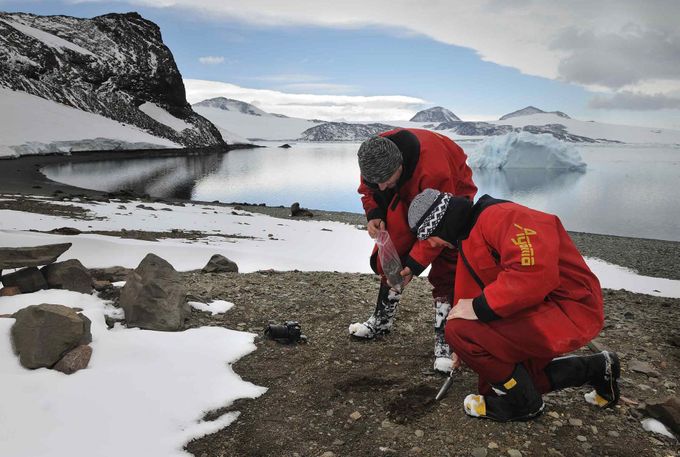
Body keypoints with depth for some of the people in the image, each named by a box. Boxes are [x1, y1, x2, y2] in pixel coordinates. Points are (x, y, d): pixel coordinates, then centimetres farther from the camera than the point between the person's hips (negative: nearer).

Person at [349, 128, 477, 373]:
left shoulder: (434, 171, -44)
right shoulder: (374, 158, -25)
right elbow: (368, 190, -4)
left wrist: (415, 264, -35)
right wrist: (374, 215, -24)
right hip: (408, 196, 6)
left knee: (445, 268, -15)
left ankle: (444, 337, -5)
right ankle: (382, 320, 19)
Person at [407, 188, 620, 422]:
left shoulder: (500, 216, -22)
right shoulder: (467, 238, 11)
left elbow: (535, 273, -35)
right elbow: (467, 293, 17)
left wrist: (481, 307, -27)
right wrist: (463, 348, 20)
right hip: (539, 310, 11)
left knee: (461, 330, -23)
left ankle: (520, 402, 1)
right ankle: (594, 369, 26)